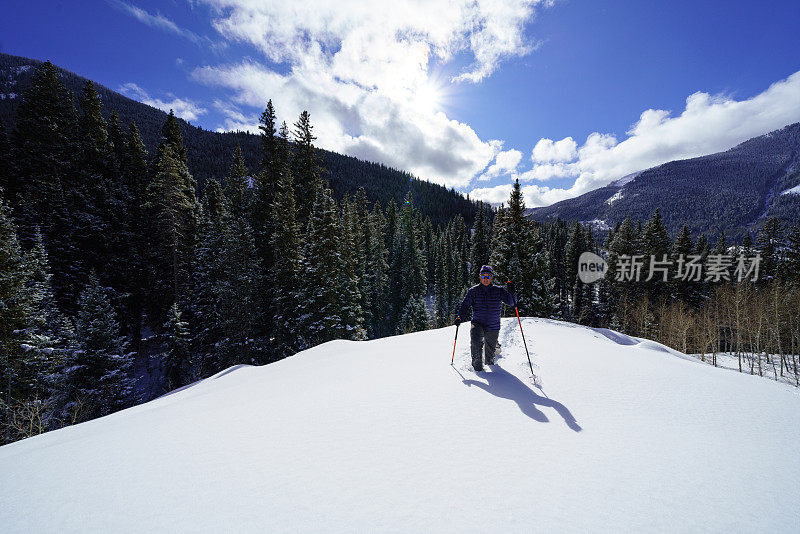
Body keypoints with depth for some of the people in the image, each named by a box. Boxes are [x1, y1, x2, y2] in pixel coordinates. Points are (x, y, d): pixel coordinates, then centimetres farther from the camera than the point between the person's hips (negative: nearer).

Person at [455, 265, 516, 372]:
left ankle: (489, 362, 47)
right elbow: (465, 304, -1)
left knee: (490, 349, 15)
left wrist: (511, 293, -24)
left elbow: (511, 302, -4)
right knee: (475, 342, -27)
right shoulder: (473, 291, 0)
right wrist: (460, 316, -16)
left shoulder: (498, 291, 0)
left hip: (493, 326, 1)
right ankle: (477, 363, -7)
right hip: (477, 323, -1)